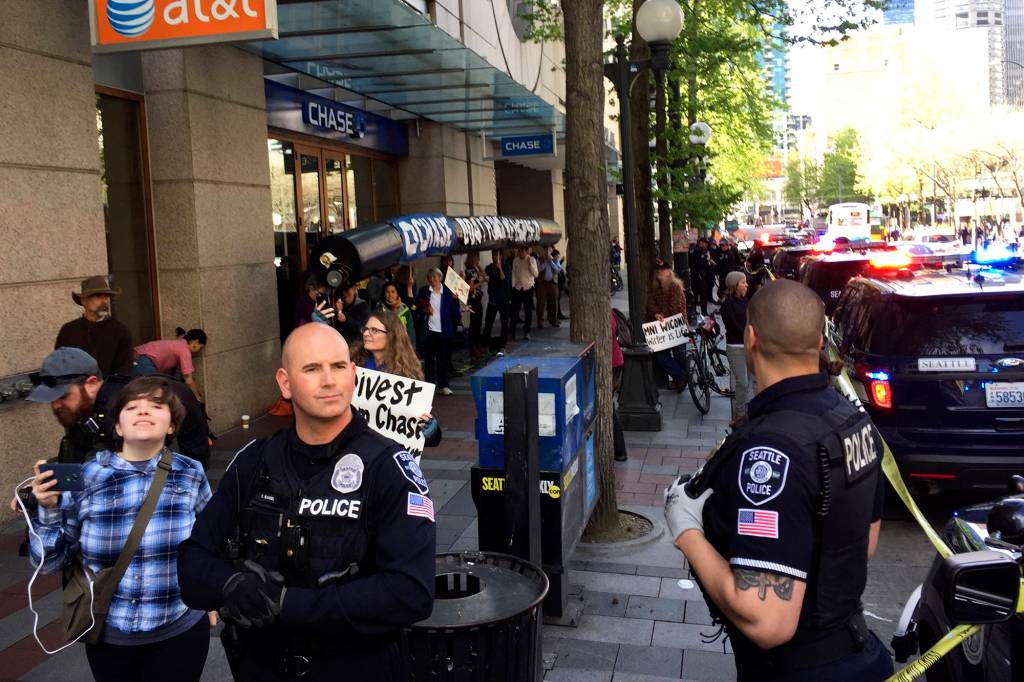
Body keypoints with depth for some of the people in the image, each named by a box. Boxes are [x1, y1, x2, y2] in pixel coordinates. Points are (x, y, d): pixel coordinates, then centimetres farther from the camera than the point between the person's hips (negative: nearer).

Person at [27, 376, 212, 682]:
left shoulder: (191, 475, -7)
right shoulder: (84, 477, -8)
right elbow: (48, 562, -1)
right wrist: (49, 510, -16)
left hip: (181, 631, -1)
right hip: (108, 635, 1)